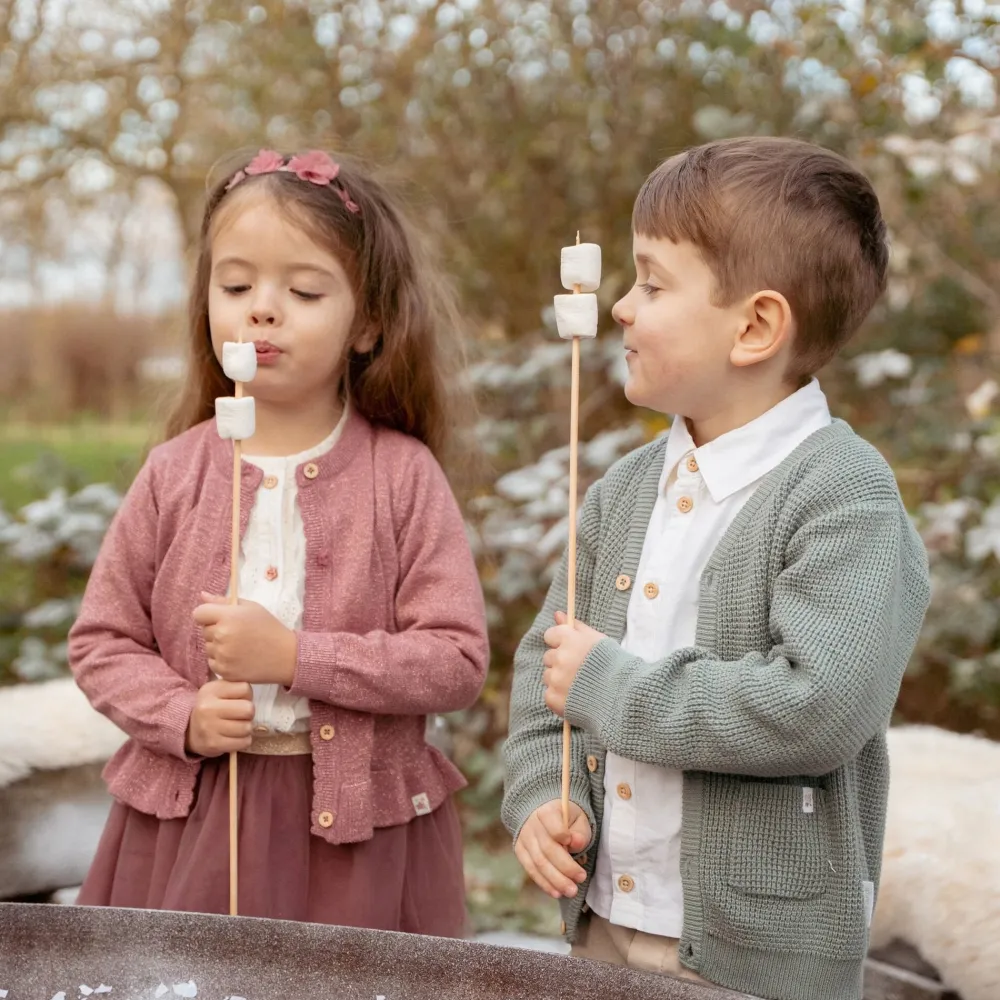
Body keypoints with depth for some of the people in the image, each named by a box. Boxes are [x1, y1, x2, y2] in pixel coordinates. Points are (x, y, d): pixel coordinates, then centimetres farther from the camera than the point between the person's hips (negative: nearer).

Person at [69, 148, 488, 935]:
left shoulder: (402, 473, -6)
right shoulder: (176, 472, 1)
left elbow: (458, 660, -10)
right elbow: (102, 640, 7)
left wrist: (294, 655, -18)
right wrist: (184, 717, -10)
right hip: (190, 819, 2)